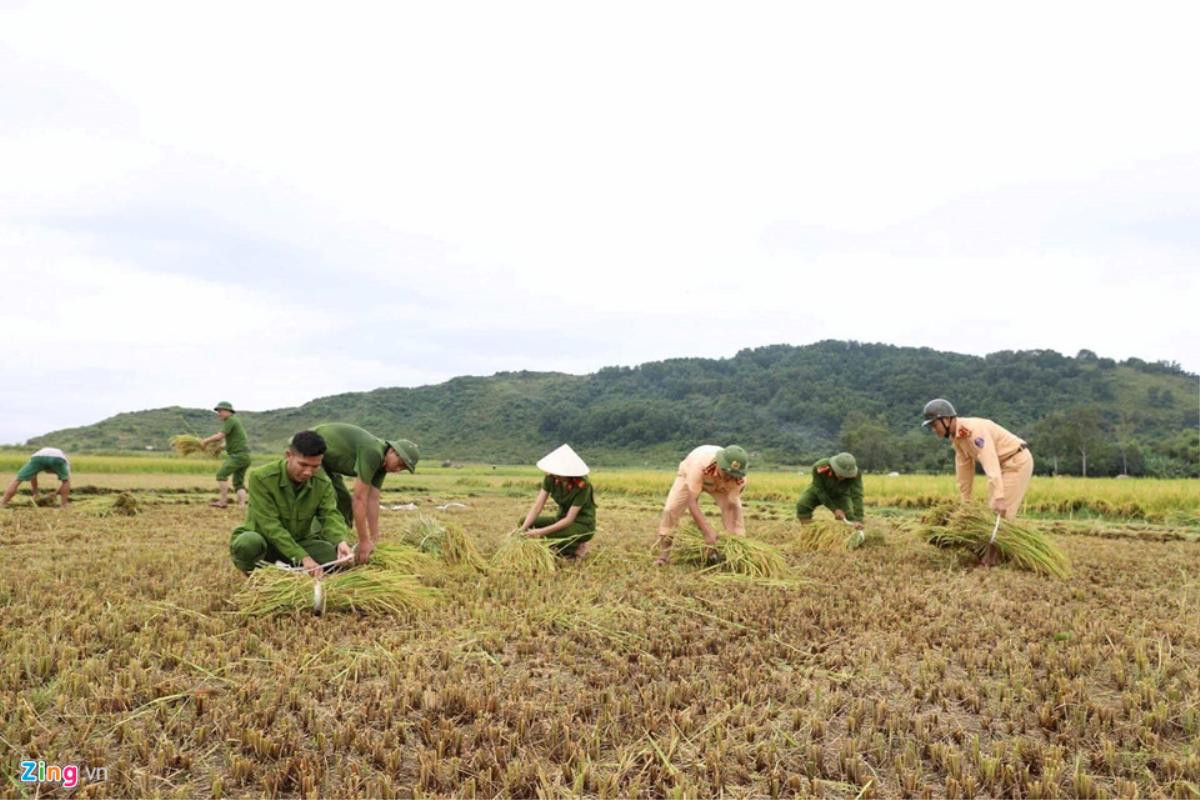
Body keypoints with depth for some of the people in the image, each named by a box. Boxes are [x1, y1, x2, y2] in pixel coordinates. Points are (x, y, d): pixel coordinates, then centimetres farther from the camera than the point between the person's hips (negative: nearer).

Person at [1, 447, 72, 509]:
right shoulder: (65, 461, 44)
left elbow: (33, 477, 54)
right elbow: (66, 480, 41)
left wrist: (35, 493, 61)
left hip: (38, 457, 1)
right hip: (58, 458, -1)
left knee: (17, 480, 21)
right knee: (65, 480, 28)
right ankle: (64, 505, 24)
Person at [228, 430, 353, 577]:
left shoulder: (323, 483, -10)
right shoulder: (261, 477, -24)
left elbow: (330, 515, -17)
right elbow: (270, 525, -27)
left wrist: (340, 541, -42)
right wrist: (303, 558, -36)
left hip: (298, 543, 4)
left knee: (337, 555, -23)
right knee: (249, 542, -38)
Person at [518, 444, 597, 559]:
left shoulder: (582, 485, -28)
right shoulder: (551, 477, -12)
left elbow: (569, 519, -28)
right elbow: (537, 505, -14)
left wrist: (541, 532, -34)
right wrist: (523, 528, -28)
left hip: (582, 525, -7)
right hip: (562, 519, 7)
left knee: (544, 537, -32)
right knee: (524, 522, -11)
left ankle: (577, 547, -4)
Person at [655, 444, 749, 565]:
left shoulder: (739, 478, -37)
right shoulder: (699, 464, -48)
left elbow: (730, 507, -30)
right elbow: (692, 502, -46)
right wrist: (707, 533, -50)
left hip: (720, 485, 2)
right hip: (689, 475, -2)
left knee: (736, 509, -18)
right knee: (671, 510, -18)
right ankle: (663, 555, -4)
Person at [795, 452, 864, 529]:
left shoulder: (855, 474, -37)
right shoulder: (820, 468, -40)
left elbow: (857, 496, -41)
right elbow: (820, 491, -28)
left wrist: (858, 519, -51)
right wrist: (835, 509, -32)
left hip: (840, 494, 1)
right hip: (820, 490, -1)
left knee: (848, 518, -19)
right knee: (802, 505, -25)